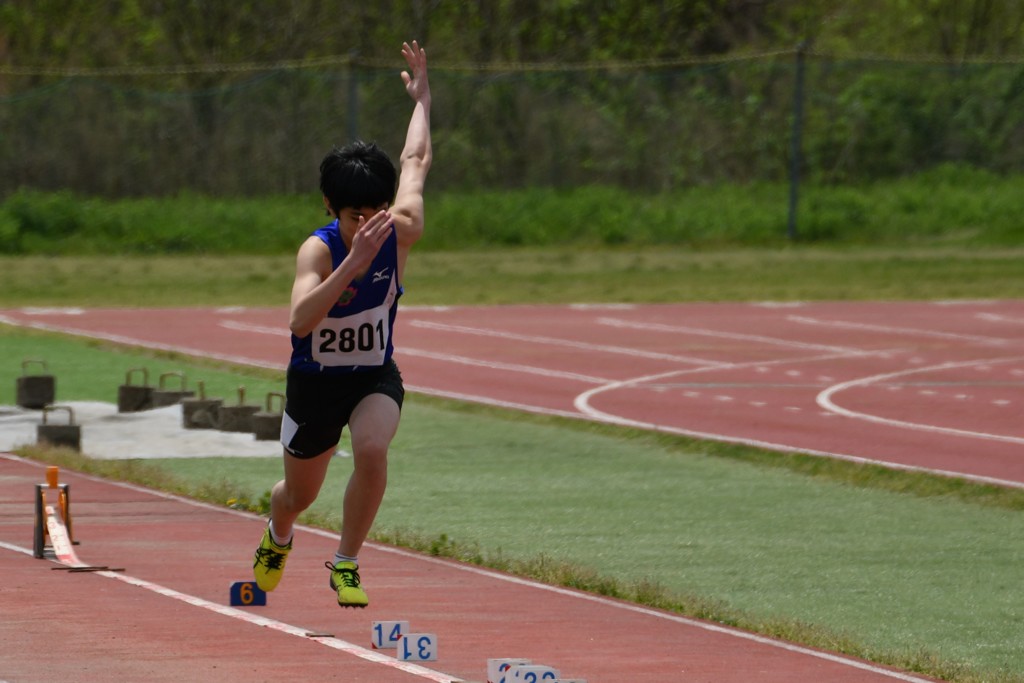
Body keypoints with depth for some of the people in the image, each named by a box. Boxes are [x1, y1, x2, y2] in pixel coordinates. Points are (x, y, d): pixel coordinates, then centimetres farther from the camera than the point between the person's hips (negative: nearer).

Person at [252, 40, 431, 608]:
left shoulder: (400, 232, -19)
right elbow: (300, 321, -46)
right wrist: (353, 264, -55)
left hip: (376, 376, 2)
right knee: (299, 493, 16)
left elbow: (415, 164, 2)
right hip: (315, 382, -2)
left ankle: (345, 563, -10)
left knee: (372, 450, -30)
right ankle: (278, 538, 55)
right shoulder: (318, 249, -29)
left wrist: (421, 98, 13)